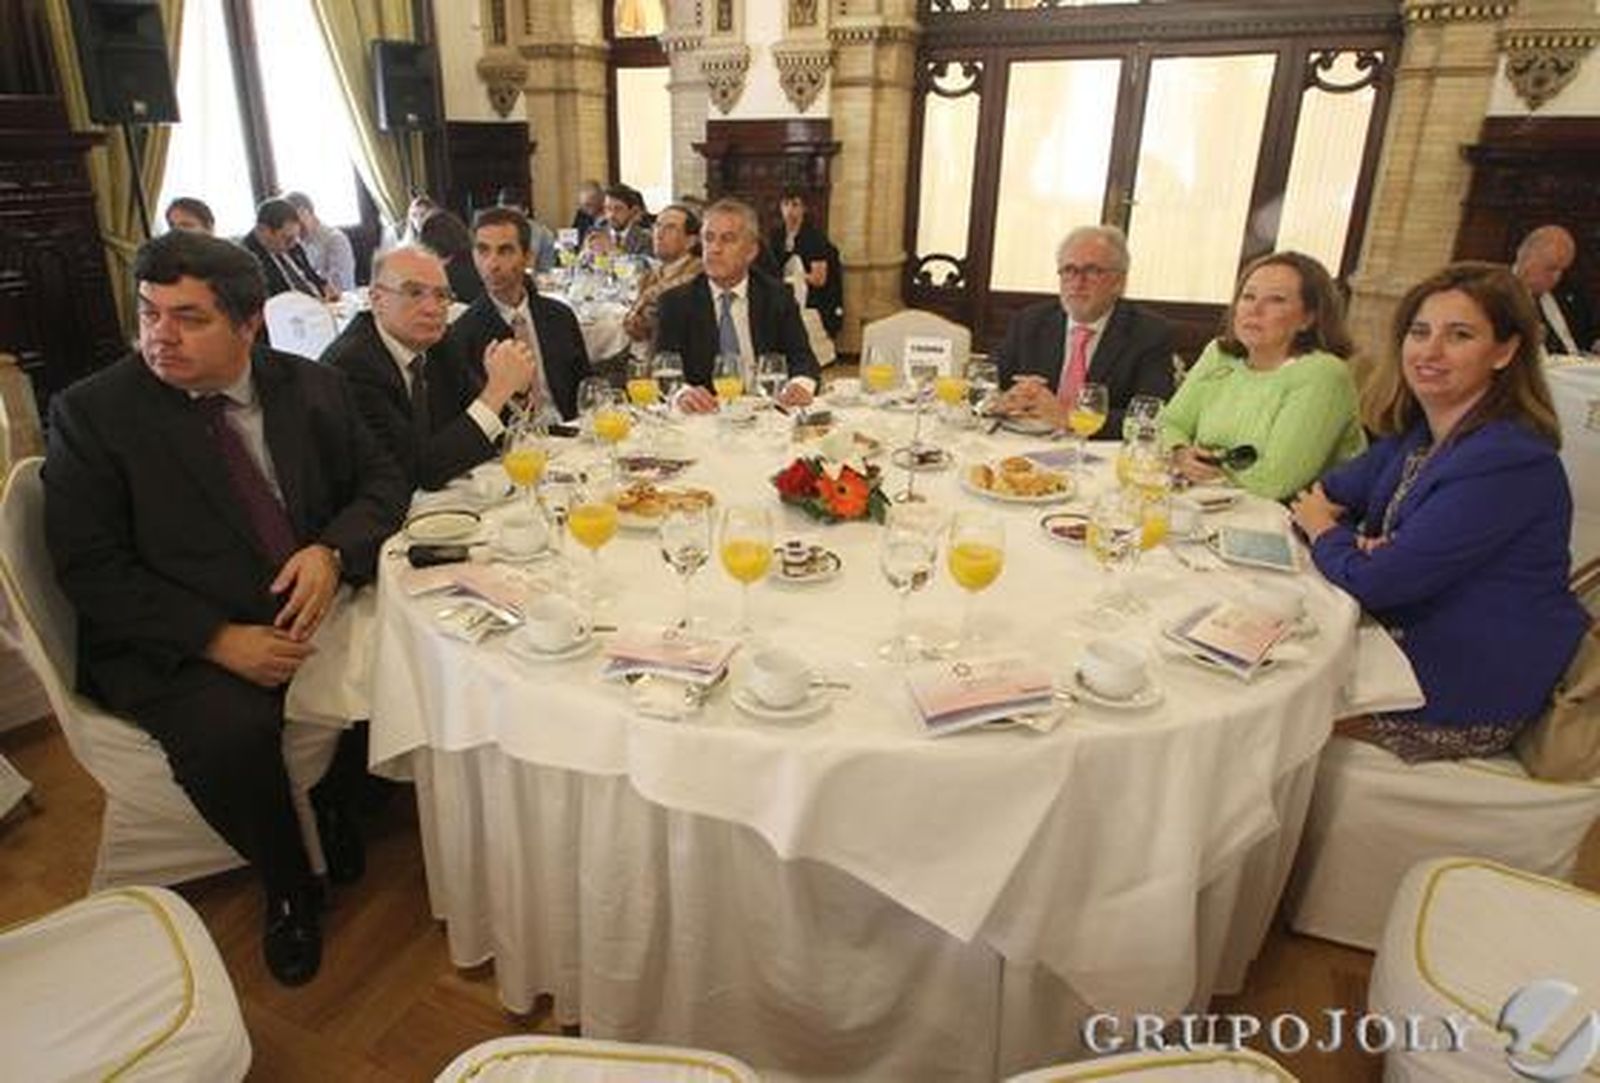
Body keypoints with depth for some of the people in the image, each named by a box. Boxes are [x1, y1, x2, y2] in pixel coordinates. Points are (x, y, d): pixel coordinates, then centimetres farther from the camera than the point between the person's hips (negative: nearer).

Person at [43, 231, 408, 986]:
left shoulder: (310, 386, 5)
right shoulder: (91, 412, -5)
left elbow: (380, 481, 9)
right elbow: (90, 568, -8)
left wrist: (332, 551, -14)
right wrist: (218, 639, -21)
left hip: (308, 610, 4)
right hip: (171, 644, -3)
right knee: (231, 733, -31)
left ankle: (339, 807, 11)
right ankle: (288, 887, 0)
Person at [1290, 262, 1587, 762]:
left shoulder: (1509, 462, -26)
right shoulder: (1416, 434, 3)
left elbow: (1375, 582, -27)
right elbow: (1320, 494, 8)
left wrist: (1323, 532, -5)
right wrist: (1353, 540, -15)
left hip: (1465, 702, -8)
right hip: (1405, 646, 8)